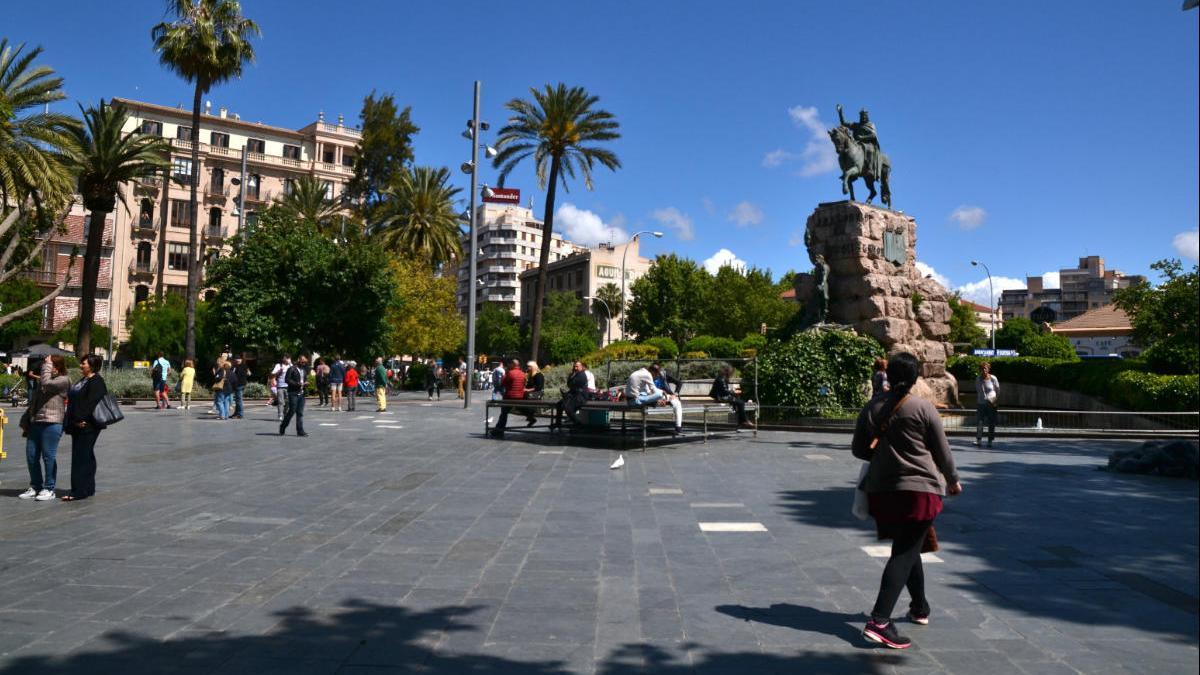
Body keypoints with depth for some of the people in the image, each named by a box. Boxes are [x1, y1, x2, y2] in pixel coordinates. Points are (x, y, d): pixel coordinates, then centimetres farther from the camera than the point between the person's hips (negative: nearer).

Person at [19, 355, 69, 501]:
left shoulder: (63, 380, -4)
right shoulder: (41, 380, 21)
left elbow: (46, 383, -22)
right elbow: (34, 400, 25)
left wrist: (47, 365, -9)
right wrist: (27, 421, 21)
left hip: (51, 423, -8)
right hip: (35, 422, 8)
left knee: (48, 456, -4)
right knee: (31, 456, 9)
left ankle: (49, 489, 5)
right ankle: (35, 487, 20)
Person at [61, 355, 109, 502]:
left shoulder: (96, 381, -13)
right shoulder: (82, 381, 18)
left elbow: (91, 403, -22)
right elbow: (73, 400, 22)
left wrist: (81, 419, -24)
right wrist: (72, 422, 16)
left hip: (87, 426, -10)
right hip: (78, 425, 10)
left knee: (81, 457, -8)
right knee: (86, 457, 14)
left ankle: (79, 491, -5)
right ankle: (88, 489, 21)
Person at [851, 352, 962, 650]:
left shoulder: (872, 408, 4)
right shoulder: (923, 408, -7)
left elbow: (858, 449, 12)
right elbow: (942, 451, 1)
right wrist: (952, 480, 18)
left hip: (881, 489, 5)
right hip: (920, 488, -4)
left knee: (907, 548, 22)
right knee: (905, 552, -5)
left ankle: (920, 607, 37)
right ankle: (879, 621, -15)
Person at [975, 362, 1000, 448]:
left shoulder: (993, 378, -3)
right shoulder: (978, 379, 5)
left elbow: (998, 391, 4)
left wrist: (995, 400, -8)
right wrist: (976, 403, 11)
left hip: (991, 404, -2)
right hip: (980, 404, 2)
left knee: (991, 424, 2)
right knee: (979, 422, -9)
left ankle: (990, 441, 10)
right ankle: (979, 440, -9)